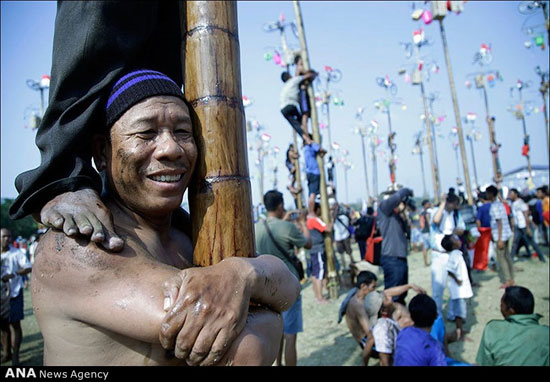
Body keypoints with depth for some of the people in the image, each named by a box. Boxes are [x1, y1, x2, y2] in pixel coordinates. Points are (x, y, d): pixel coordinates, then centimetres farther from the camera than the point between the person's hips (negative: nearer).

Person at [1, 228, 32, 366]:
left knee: (15, 324, -1)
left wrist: (12, 274, -23)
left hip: (14, 292, -3)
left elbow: (28, 268, -10)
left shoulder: (16, 253, -6)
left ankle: (15, 355, 6)